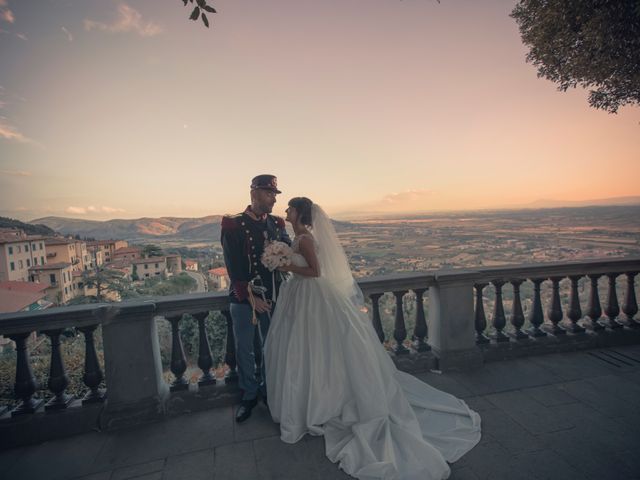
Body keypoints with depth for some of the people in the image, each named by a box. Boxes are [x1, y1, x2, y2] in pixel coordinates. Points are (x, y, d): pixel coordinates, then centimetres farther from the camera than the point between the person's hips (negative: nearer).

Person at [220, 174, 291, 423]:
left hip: (273, 297, 4)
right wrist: (251, 298, -16)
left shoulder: (277, 224, 5)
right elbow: (234, 267, -13)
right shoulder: (233, 225, -8)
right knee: (244, 349, 11)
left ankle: (268, 390, 35)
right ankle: (249, 395, 31)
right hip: (244, 299, -3)